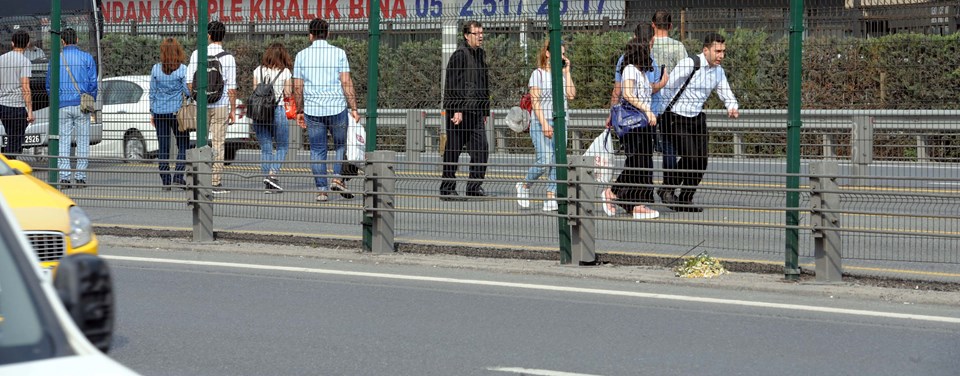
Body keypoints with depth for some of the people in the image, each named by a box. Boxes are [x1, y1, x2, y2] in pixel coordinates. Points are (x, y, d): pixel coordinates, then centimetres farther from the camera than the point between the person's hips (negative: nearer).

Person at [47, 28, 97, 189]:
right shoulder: (87, 58, 1)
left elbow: (49, 85, 7)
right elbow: (93, 83, 1)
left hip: (62, 105, 1)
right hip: (81, 105, -1)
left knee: (63, 142, 2)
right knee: (82, 142, 3)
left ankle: (64, 177, -3)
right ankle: (81, 177, 1)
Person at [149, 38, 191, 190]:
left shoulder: (156, 69, 0)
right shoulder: (182, 69, -8)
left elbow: (152, 92, 5)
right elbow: (188, 91, -6)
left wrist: (152, 113, 12)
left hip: (160, 112, 3)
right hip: (177, 111, -3)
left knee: (163, 147, 7)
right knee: (183, 145, 7)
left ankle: (166, 181, 7)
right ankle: (178, 176, -7)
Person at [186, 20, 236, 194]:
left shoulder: (197, 54, 0)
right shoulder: (228, 58, -7)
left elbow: (189, 82, 3)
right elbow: (231, 88, -6)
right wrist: (233, 110, 1)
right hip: (221, 105, -2)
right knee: (218, 144, 0)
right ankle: (216, 182, -2)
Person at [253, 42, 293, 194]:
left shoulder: (258, 71, 6)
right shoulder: (285, 72, -2)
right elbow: (288, 94, 0)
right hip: (278, 110, -3)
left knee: (265, 148, 7)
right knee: (282, 146, 11)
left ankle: (268, 184, 6)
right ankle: (272, 174, -8)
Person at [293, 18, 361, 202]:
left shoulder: (302, 55, 4)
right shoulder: (338, 53, -1)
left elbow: (297, 86, 5)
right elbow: (346, 83, -5)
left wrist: (300, 111, 14)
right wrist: (354, 108, -2)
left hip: (312, 109, 1)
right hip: (337, 107, -1)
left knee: (317, 150, 6)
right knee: (342, 145, 16)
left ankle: (321, 189, 4)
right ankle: (337, 178, 0)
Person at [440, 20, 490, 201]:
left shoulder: (481, 54, 17)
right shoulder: (460, 55, -9)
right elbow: (452, 85, -13)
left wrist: (485, 111, 19)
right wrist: (457, 110, -19)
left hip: (476, 112, 7)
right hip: (459, 112, -7)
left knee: (481, 148, -2)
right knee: (453, 150, -1)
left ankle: (475, 186, 3)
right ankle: (447, 188, 5)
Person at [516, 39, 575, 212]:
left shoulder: (562, 73, 14)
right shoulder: (538, 74, -1)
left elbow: (571, 94, 0)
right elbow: (535, 101, -7)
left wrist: (567, 71, 1)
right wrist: (544, 124, -17)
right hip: (541, 122, -5)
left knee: (557, 162, -2)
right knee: (545, 161, -14)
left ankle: (550, 197, 0)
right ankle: (524, 186, 9)